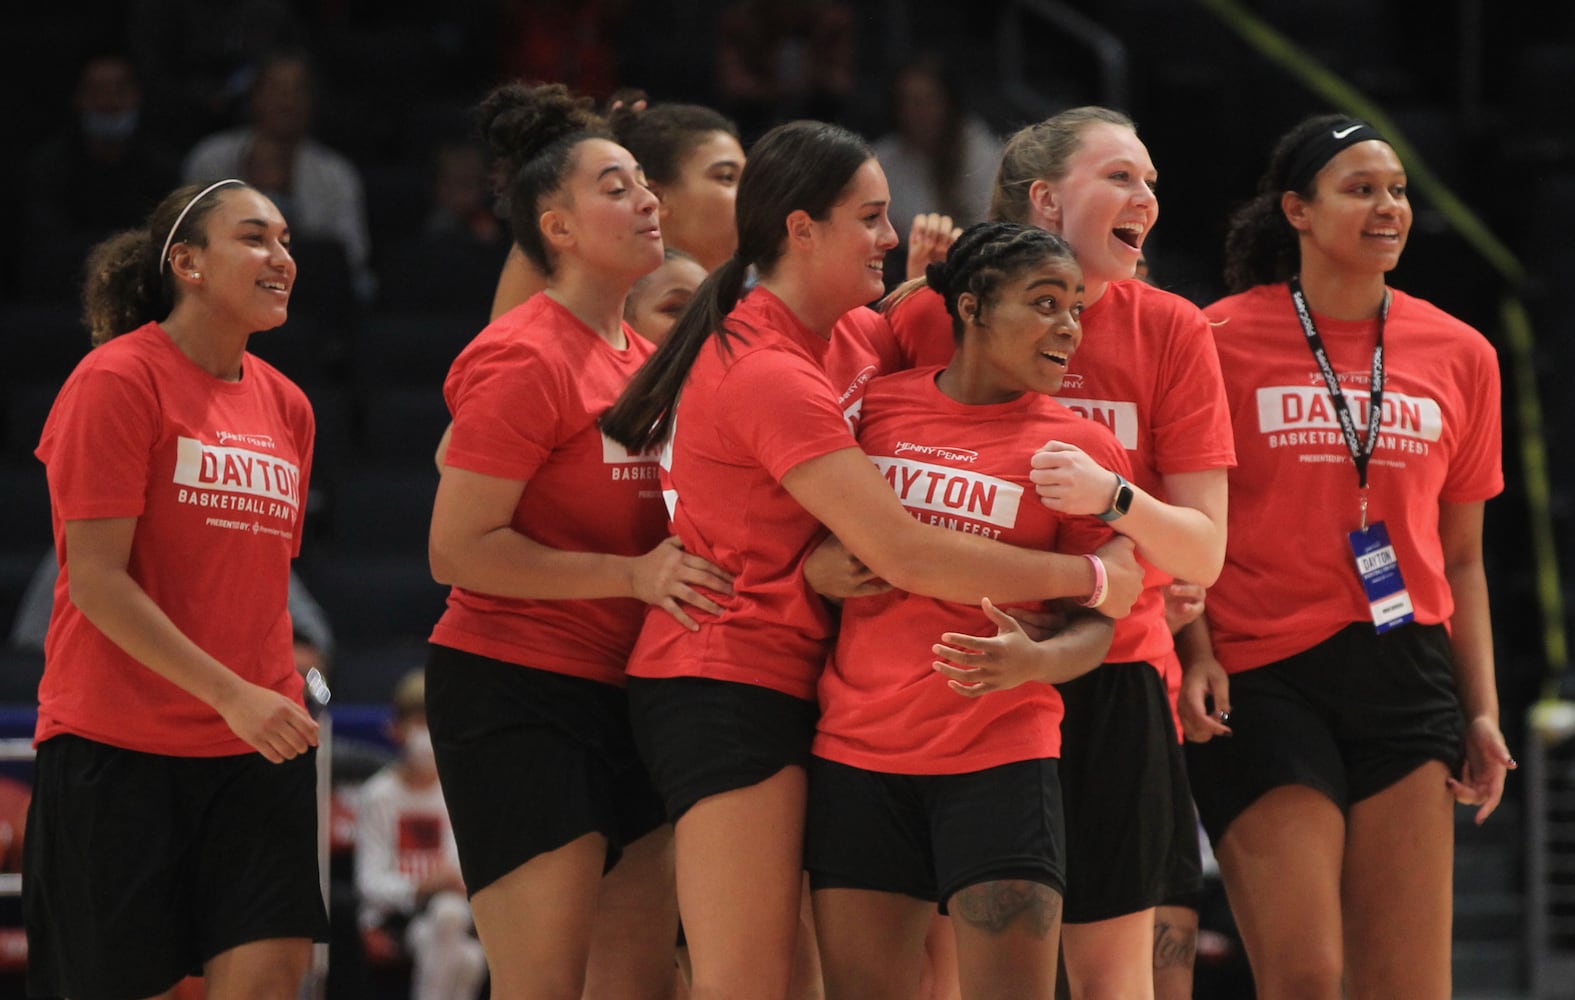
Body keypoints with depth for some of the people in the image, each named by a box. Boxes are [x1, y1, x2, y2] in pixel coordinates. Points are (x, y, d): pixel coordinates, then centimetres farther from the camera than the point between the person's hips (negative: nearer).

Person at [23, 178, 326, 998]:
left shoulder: (285, 405, 12)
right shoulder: (118, 382, -8)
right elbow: (96, 578, -14)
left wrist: (281, 692, 13)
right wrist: (232, 695, -19)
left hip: (256, 746, 5)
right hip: (117, 742, -5)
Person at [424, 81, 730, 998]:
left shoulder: (644, 356, 14)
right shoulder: (527, 362, -12)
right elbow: (457, 550, -16)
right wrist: (632, 575, -20)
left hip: (617, 698, 9)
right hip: (514, 690, -9)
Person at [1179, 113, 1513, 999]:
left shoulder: (1459, 356, 11)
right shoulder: (1223, 340, 1)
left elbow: (1460, 559, 16)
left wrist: (1482, 709, 8)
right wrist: (1193, 651, -12)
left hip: (1406, 682, 3)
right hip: (1259, 676, -3)